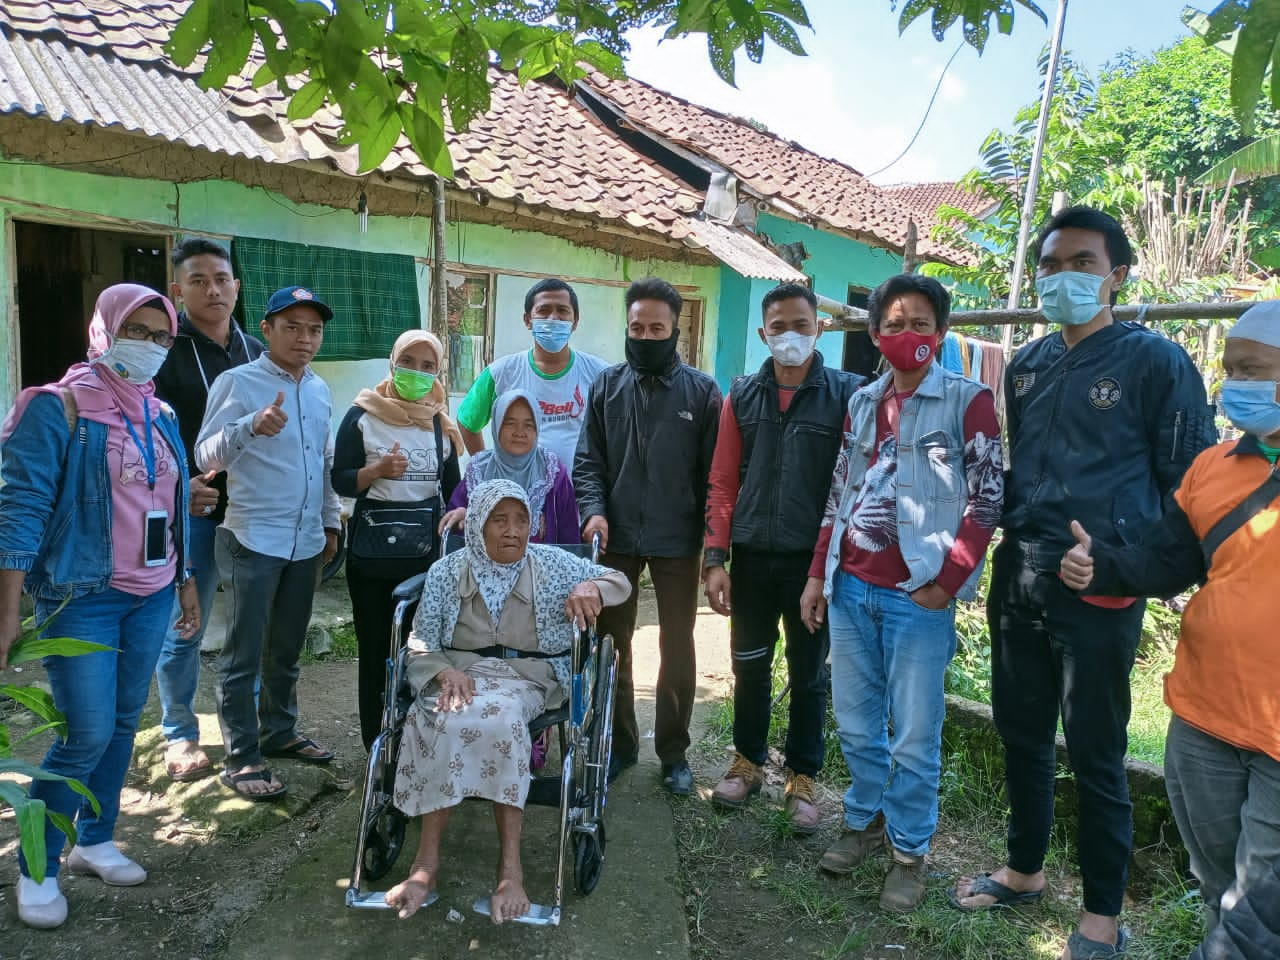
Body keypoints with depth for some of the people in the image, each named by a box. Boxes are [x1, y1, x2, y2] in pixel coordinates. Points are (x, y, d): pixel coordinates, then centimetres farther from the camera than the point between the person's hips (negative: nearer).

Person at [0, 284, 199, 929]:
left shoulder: (161, 415, 9)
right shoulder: (58, 408, -11)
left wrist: (186, 581, 17)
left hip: (150, 597, 6)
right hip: (81, 598, -6)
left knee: (123, 724, 13)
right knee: (87, 734, -4)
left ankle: (93, 841, 31)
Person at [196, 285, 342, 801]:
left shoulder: (319, 389, 12)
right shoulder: (237, 382, -8)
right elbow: (206, 456, -16)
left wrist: (330, 522, 19)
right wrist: (252, 425, -33)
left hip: (306, 541, 6)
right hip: (253, 541, -6)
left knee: (287, 650, 17)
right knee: (244, 655, 2)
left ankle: (279, 732, 31)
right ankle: (240, 757, 12)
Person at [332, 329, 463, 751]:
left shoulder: (440, 421, 10)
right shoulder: (363, 416, 1)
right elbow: (340, 482, -1)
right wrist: (377, 470, -17)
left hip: (428, 549, 2)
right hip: (374, 550, -2)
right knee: (376, 648, 3)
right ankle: (376, 745, 14)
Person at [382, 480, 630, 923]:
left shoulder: (551, 563, 7)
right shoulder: (447, 571, 8)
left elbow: (620, 581, 9)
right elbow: (420, 642, 6)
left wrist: (591, 588, -15)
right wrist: (445, 671, -16)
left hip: (528, 676, -1)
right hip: (459, 673, 1)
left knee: (499, 719, -36)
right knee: (438, 722, -34)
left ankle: (510, 866, -31)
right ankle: (427, 861, -25)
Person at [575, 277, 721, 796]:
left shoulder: (701, 391, -3)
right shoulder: (607, 385, 3)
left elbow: (712, 473, -2)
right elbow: (588, 461, 4)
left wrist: (710, 540, -6)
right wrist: (594, 510, -13)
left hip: (677, 542, -2)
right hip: (616, 538, 2)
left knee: (677, 649, 9)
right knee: (612, 644, 12)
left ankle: (673, 751, 25)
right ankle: (619, 743, 30)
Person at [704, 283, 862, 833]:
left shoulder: (846, 394, -2)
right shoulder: (743, 396, 6)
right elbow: (722, 483, 4)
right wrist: (715, 559, -2)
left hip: (813, 560, -2)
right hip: (752, 559, 2)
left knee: (808, 674, 10)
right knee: (750, 666, 14)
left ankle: (803, 779, 27)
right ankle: (748, 763, 33)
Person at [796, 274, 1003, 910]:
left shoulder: (968, 400, -3)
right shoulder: (862, 403, 13)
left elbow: (987, 498, -7)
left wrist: (949, 579, -14)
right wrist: (818, 573, 12)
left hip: (919, 594, -5)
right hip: (850, 588, 5)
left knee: (914, 736, 4)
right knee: (855, 724, 15)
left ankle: (908, 851, 23)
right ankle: (866, 820, 36)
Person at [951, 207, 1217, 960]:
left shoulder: (1155, 361, -6)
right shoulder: (1026, 367, 11)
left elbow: (1191, 484, -4)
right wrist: (1008, 544, 14)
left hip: (1099, 592, -5)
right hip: (1019, 582, 6)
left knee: (1096, 755, 5)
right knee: (1022, 736, 16)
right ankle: (1025, 870, 36)